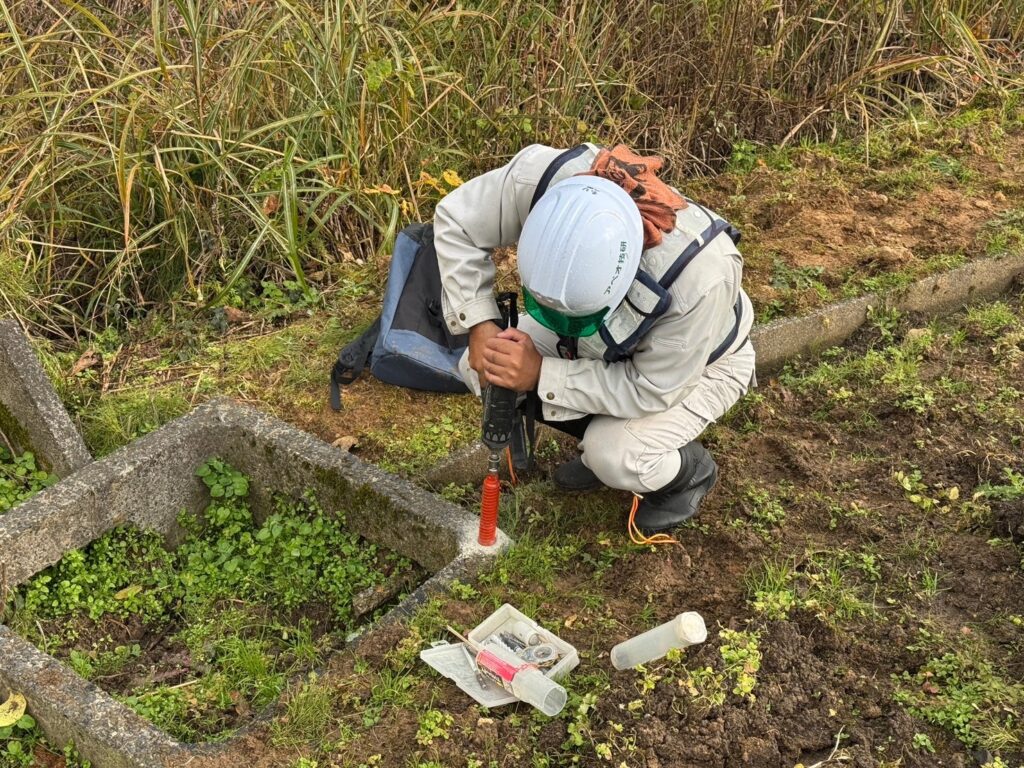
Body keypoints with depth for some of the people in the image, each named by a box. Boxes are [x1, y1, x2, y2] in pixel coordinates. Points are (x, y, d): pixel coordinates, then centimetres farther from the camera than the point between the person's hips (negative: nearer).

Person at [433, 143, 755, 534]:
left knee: (614, 458, -29)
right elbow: (456, 222, -18)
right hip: (602, 339, 5)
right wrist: (480, 325, -28)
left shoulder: (701, 276, -44)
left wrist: (541, 374, -36)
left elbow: (651, 390, -31)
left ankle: (692, 470, 7)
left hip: (696, 363, -5)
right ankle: (604, 435, 11)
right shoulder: (543, 178, -36)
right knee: (481, 367, -10)